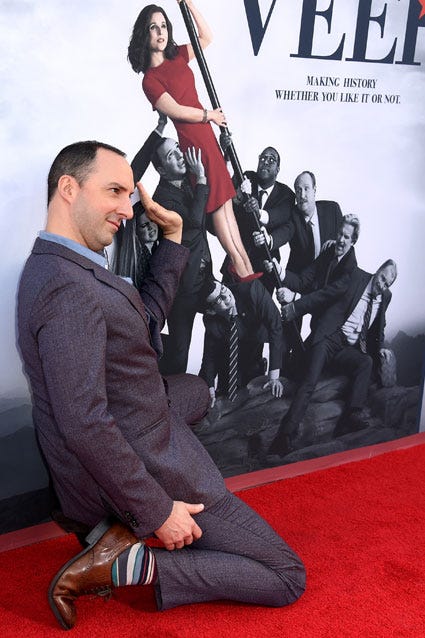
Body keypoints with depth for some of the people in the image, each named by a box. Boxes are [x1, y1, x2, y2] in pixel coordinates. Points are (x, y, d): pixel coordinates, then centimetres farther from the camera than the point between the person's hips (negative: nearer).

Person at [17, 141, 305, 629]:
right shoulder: (69, 288, -28)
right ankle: (125, 565, -6)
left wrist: (172, 236, 7)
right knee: (287, 578, 4)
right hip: (146, 472, -9)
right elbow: (83, 424, -31)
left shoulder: (55, 264, 4)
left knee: (195, 389, 37)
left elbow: (147, 317, 13)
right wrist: (157, 512, -23)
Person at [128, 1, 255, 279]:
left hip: (206, 134, 8)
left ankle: (245, 264, 10)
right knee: (216, 203, -3)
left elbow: (207, 37, 17)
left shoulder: (177, 56, 10)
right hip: (192, 139, -8)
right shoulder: (150, 80, -11)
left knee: (225, 200, 6)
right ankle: (240, 264, 5)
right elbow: (176, 111, -14)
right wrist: (210, 115, -3)